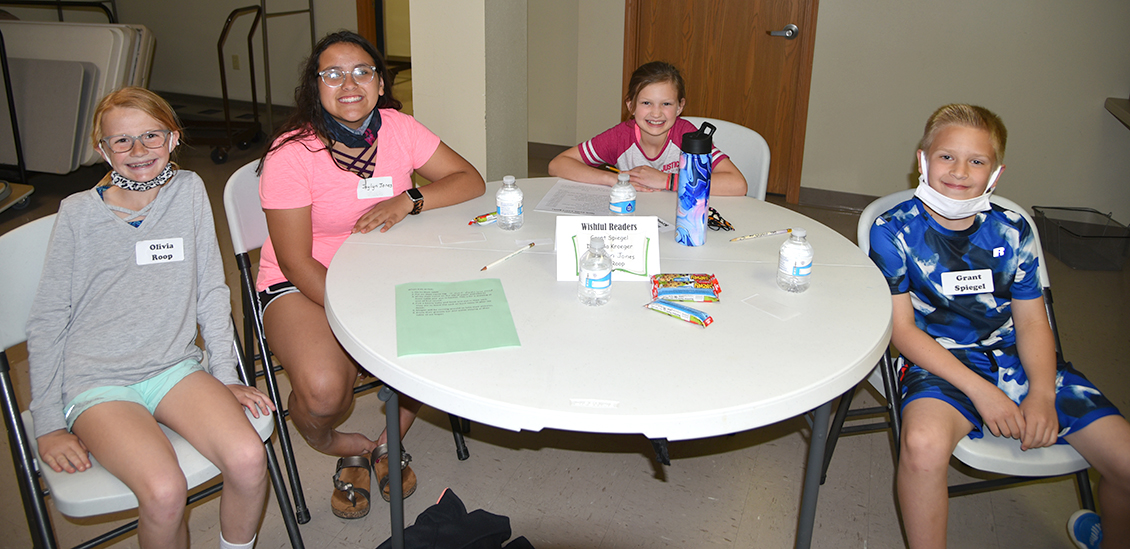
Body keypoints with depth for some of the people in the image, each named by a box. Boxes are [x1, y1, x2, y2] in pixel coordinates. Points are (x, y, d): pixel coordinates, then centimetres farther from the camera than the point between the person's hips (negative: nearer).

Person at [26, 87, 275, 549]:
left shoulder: (188, 191, 6)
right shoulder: (79, 213, 1)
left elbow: (211, 291, 8)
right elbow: (47, 322, 4)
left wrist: (226, 376, 2)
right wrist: (49, 423, -1)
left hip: (174, 367, 2)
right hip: (96, 382, -2)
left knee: (248, 459, -24)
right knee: (164, 491, -28)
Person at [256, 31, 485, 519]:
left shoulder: (396, 128, -5)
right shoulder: (291, 153, -17)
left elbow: (470, 180, -2)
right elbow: (296, 261, -17)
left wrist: (409, 200, -21)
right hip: (302, 284, -4)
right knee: (323, 391, -30)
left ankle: (388, 442, 11)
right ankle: (341, 447, 10)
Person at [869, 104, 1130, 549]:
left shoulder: (1011, 231, 6)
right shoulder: (894, 231, -5)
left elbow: (1031, 321, 7)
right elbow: (901, 328, -8)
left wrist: (1042, 394, -11)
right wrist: (979, 391, -16)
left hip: (1018, 360, 4)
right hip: (939, 362, -4)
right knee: (924, 444, -38)